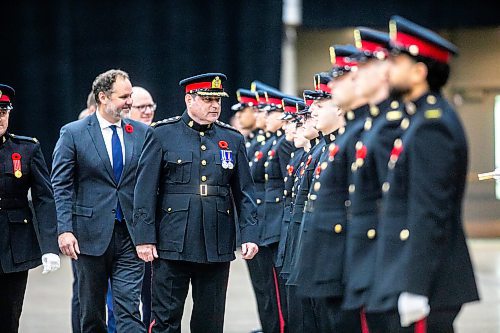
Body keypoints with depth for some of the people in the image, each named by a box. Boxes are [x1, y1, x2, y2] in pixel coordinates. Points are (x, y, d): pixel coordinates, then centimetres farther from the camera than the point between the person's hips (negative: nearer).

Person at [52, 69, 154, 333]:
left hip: (131, 233, 1)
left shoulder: (143, 133, 6)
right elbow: (61, 186, -4)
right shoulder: (73, 133, -1)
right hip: (91, 234, -1)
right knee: (92, 311, 10)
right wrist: (65, 230, -13)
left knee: (129, 308, -6)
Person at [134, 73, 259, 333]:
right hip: (173, 243, -3)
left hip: (217, 245, 3)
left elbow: (244, 192, 10)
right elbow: (145, 190, -2)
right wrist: (144, 237, -8)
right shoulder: (163, 134, 1)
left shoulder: (233, 139, 11)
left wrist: (249, 235, -1)